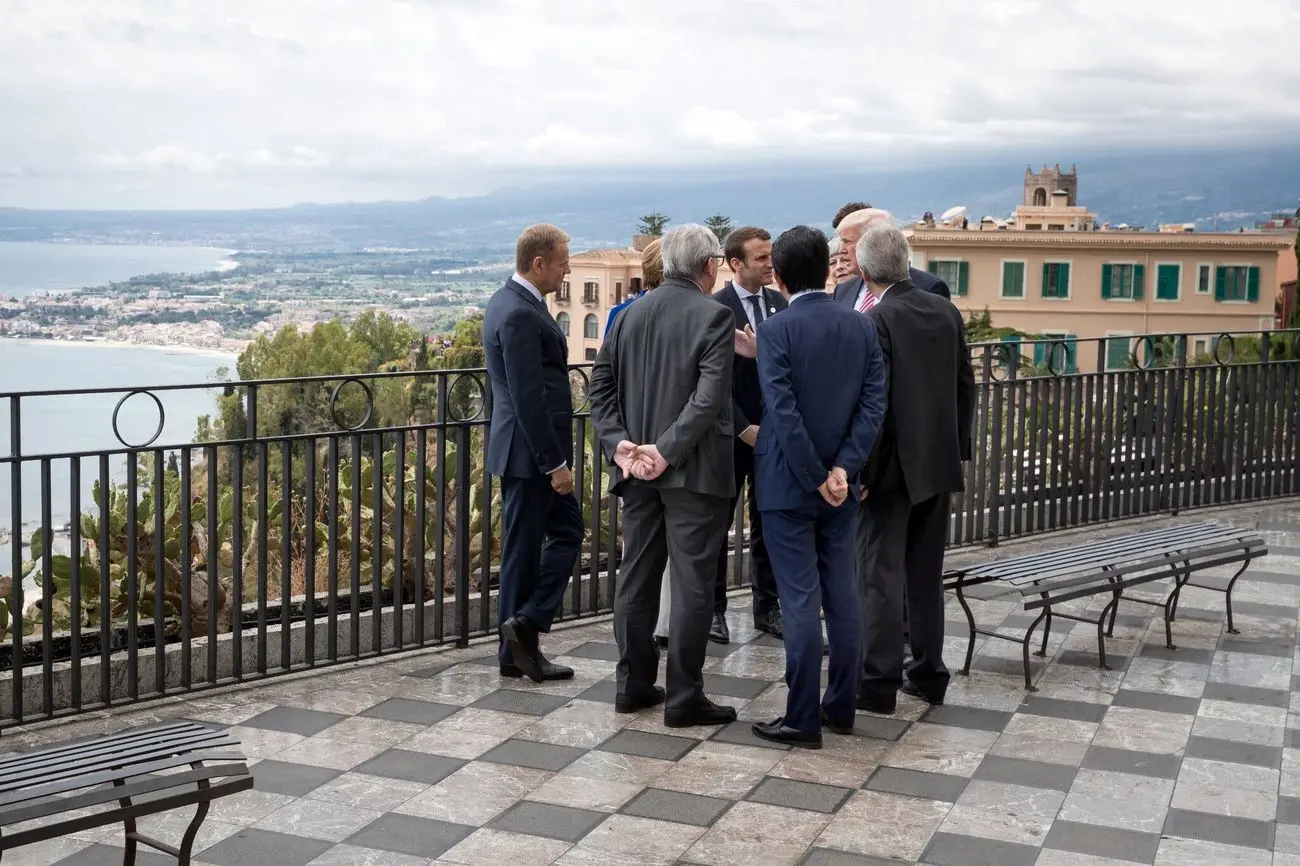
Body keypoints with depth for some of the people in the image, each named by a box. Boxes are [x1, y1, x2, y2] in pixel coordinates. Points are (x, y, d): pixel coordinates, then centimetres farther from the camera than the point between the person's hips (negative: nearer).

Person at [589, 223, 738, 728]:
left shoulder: (630, 314, 8)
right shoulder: (713, 316, -10)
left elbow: (600, 384, 5)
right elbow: (709, 397, -19)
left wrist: (619, 443, -2)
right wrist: (667, 449, -17)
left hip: (637, 468, 6)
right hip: (693, 469, -6)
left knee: (636, 577, 13)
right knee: (692, 583, 0)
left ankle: (633, 685, 20)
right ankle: (683, 698, 3)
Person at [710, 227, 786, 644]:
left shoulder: (779, 303, 7)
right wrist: (744, 428, -14)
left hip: (773, 432, 5)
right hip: (731, 433, -5)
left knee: (768, 523, 10)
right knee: (717, 523, 4)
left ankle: (767, 607, 18)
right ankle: (713, 610, 12)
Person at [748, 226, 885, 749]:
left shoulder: (776, 330, -12)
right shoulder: (862, 327, 4)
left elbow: (784, 412, -18)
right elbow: (873, 404, -2)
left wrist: (816, 478, -12)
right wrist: (842, 468, -7)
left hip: (789, 485, -5)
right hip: (840, 481, 5)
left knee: (800, 601, -3)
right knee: (842, 595, 12)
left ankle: (803, 720, 2)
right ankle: (841, 707, 20)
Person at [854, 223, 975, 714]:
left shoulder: (875, 322, -16)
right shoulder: (946, 312, 5)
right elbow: (965, 385, 9)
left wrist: (863, 470, -12)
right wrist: (959, 450, 16)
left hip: (893, 468, -6)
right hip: (940, 463, 7)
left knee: (881, 576, 0)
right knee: (926, 574, 15)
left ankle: (878, 684, 3)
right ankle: (928, 675, 22)